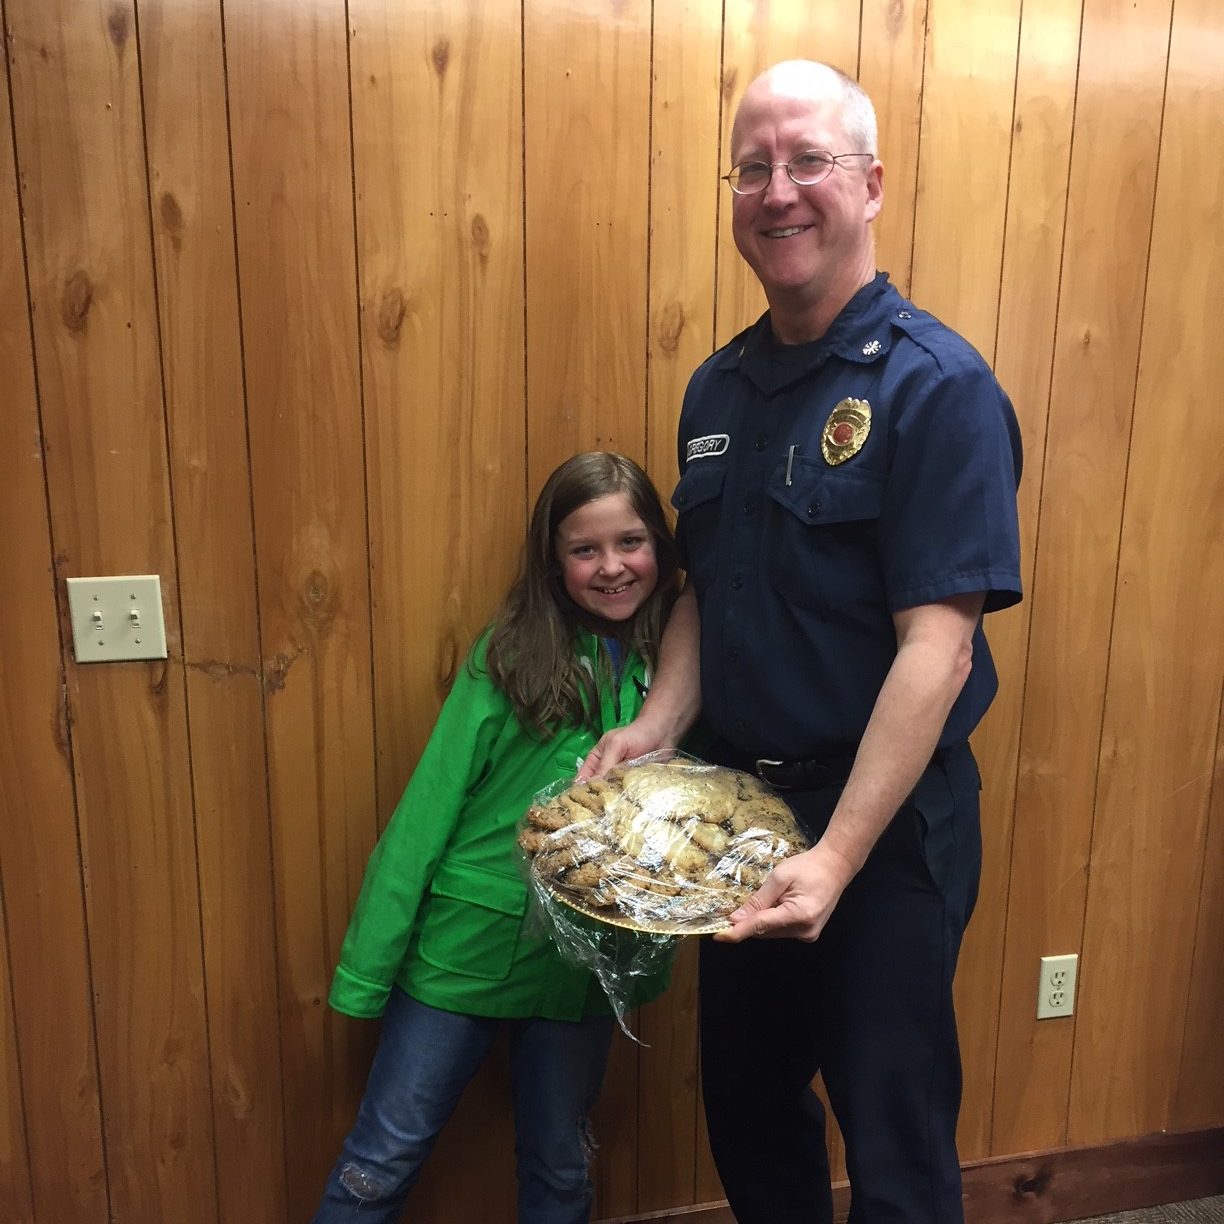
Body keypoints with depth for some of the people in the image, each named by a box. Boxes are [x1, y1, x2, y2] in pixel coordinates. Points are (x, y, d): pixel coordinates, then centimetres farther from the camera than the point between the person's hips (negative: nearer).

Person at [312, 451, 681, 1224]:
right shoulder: (511, 654, -11)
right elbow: (431, 805, -11)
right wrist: (368, 964, -10)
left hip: (583, 969, 2)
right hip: (464, 947, -2)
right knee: (382, 1161, 11)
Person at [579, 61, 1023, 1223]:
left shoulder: (936, 386, -15)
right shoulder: (716, 388, 5)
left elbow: (937, 647, -21)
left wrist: (838, 855, -26)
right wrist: (657, 723, -5)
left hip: (887, 820, -5)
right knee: (744, 1104, 22)